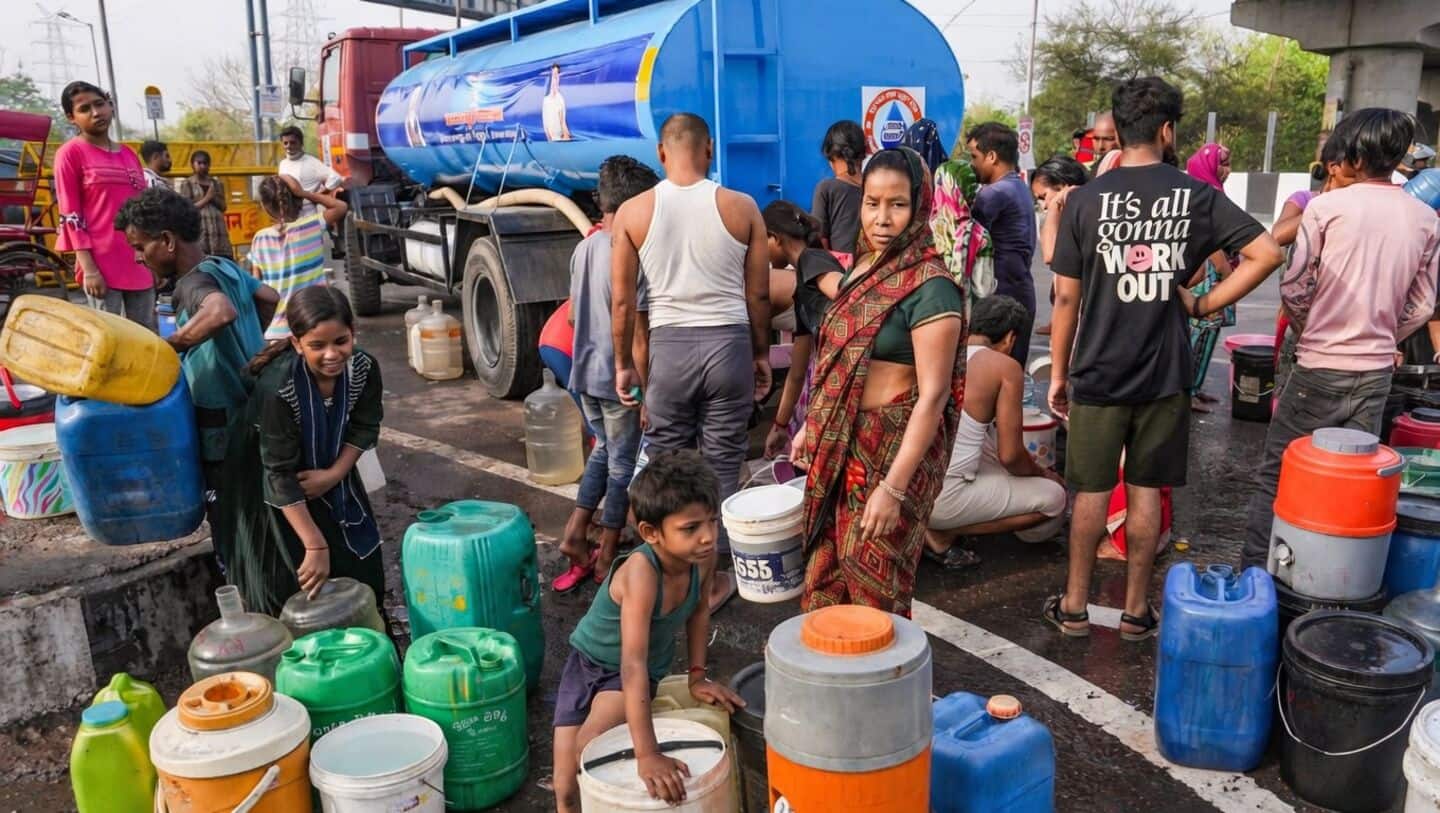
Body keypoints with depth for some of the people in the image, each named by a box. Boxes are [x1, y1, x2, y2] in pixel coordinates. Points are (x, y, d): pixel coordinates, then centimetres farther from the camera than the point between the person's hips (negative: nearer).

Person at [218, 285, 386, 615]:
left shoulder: (364, 368, -24)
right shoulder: (278, 387, -37)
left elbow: (364, 429, -6)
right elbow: (280, 474, -32)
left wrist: (333, 475, -20)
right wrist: (315, 546, -33)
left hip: (328, 468, 5)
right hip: (267, 472, -4)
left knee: (357, 563, 9)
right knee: (292, 579, -7)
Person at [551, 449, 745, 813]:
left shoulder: (703, 557, -22)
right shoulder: (641, 572, -39)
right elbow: (633, 663, -45)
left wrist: (697, 674, -4)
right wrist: (647, 754, -50)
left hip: (649, 670, 2)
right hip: (589, 663, -2)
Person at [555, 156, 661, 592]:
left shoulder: (584, 248, 5)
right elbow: (635, 332, -21)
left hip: (585, 373, 8)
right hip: (618, 378, -8)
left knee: (604, 450, 25)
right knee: (623, 465, 7)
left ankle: (575, 533, 21)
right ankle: (607, 557, 17)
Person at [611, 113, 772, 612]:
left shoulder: (632, 212, -1)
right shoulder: (741, 208, -1)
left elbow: (622, 300, 1)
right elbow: (758, 295, 2)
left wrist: (624, 362, 12)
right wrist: (761, 354, 15)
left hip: (669, 345, 0)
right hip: (729, 343, 0)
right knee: (722, 465, 9)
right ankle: (713, 575, 18)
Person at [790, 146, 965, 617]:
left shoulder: (929, 287, -17)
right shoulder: (862, 268, 8)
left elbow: (933, 397, -20)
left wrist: (894, 486, -23)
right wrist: (811, 427, 18)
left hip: (893, 450, -7)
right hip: (840, 444, 7)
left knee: (875, 586, 6)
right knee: (826, 576, 15)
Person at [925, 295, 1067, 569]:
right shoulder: (1005, 367, -5)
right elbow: (1010, 455, -6)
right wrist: (1043, 474, 18)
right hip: (940, 497, -7)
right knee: (1053, 498, 8)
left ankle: (932, 526, 14)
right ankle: (942, 535, 1)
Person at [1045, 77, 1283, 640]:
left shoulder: (1085, 199, -5)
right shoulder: (1197, 195, -2)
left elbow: (1066, 297, -4)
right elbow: (1265, 254, -9)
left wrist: (1057, 372, 4)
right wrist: (1205, 305, 0)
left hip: (1097, 372, -1)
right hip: (1164, 372, 1)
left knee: (1091, 491, 9)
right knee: (1145, 491, 11)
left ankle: (1075, 606, 20)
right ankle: (1136, 610, 22)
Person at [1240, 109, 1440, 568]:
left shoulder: (1326, 207, -9)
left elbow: (1293, 288, -7)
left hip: (1320, 367, -4)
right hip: (1377, 372, 4)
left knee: (1275, 474, 6)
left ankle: (1255, 571, 9)